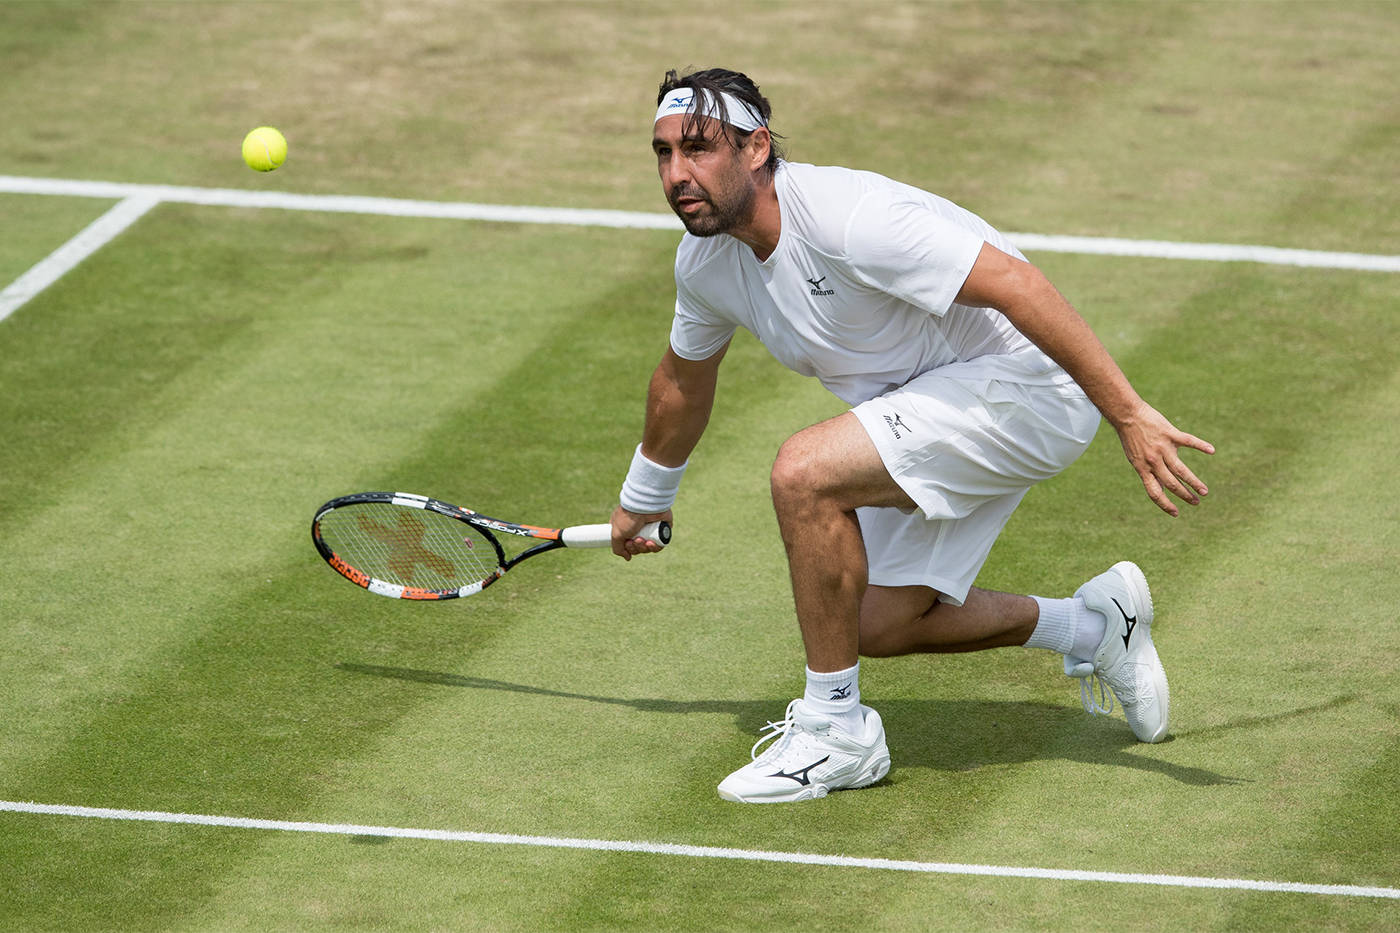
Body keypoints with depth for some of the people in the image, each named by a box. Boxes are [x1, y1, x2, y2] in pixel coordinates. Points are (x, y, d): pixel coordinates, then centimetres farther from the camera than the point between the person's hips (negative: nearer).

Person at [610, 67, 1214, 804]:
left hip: (1026, 383, -10)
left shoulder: (845, 218, -29)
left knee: (804, 471, -27)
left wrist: (1130, 416, -36)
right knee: (875, 624, 10)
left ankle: (834, 730, -13)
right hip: (930, 405, 10)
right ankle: (1092, 626, 30)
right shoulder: (704, 260, -1)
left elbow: (1014, 281, -33)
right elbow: (683, 380, 21)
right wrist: (641, 500, 36)